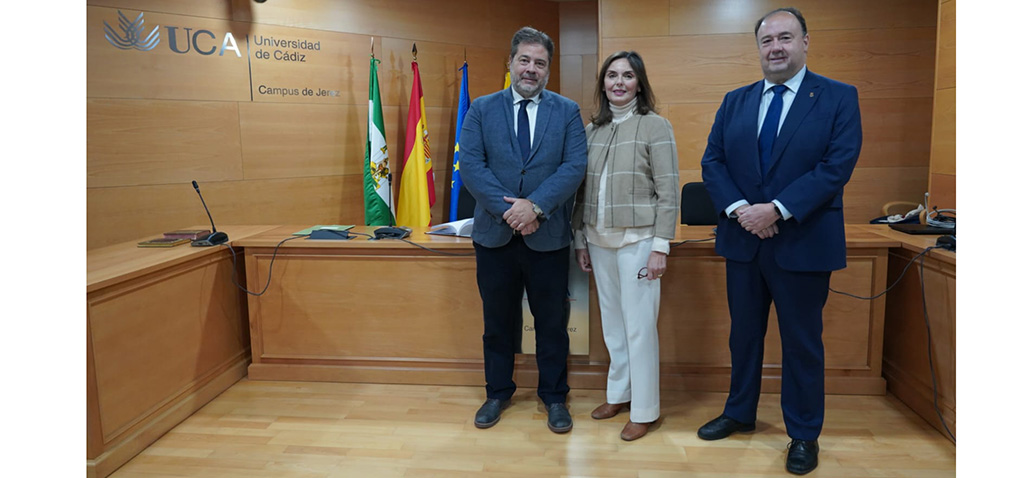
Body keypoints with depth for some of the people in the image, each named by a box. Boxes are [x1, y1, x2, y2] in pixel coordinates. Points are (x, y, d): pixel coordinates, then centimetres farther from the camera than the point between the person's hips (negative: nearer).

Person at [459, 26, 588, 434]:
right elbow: (470, 164, -6)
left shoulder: (567, 111, 4)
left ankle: (554, 396, 28)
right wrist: (508, 208, -17)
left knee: (552, 322, 10)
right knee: (498, 320, 14)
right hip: (494, 234, 1)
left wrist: (535, 205, -19)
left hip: (548, 236, 0)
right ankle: (498, 392, 32)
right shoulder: (482, 109, 5)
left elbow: (575, 166, -7)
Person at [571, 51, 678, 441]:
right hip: (600, 240, 5)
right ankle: (619, 393, 29)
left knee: (639, 325, 0)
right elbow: (582, 189, 12)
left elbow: (668, 190, -8)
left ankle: (644, 410, 14)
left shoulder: (655, 126, -5)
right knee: (611, 321, 14)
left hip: (637, 239, -5)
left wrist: (660, 247, -13)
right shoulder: (592, 130, 10)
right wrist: (580, 239, 10)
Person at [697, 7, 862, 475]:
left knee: (802, 341, 9)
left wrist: (776, 210, -21)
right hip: (742, 239, 4)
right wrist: (739, 208, -14)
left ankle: (804, 434, 27)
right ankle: (739, 413, 35)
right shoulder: (735, 101, 8)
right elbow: (712, 161, 2)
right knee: (744, 332, 17)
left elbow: (837, 165, -14)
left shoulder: (839, 98, -4)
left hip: (803, 241, -3)